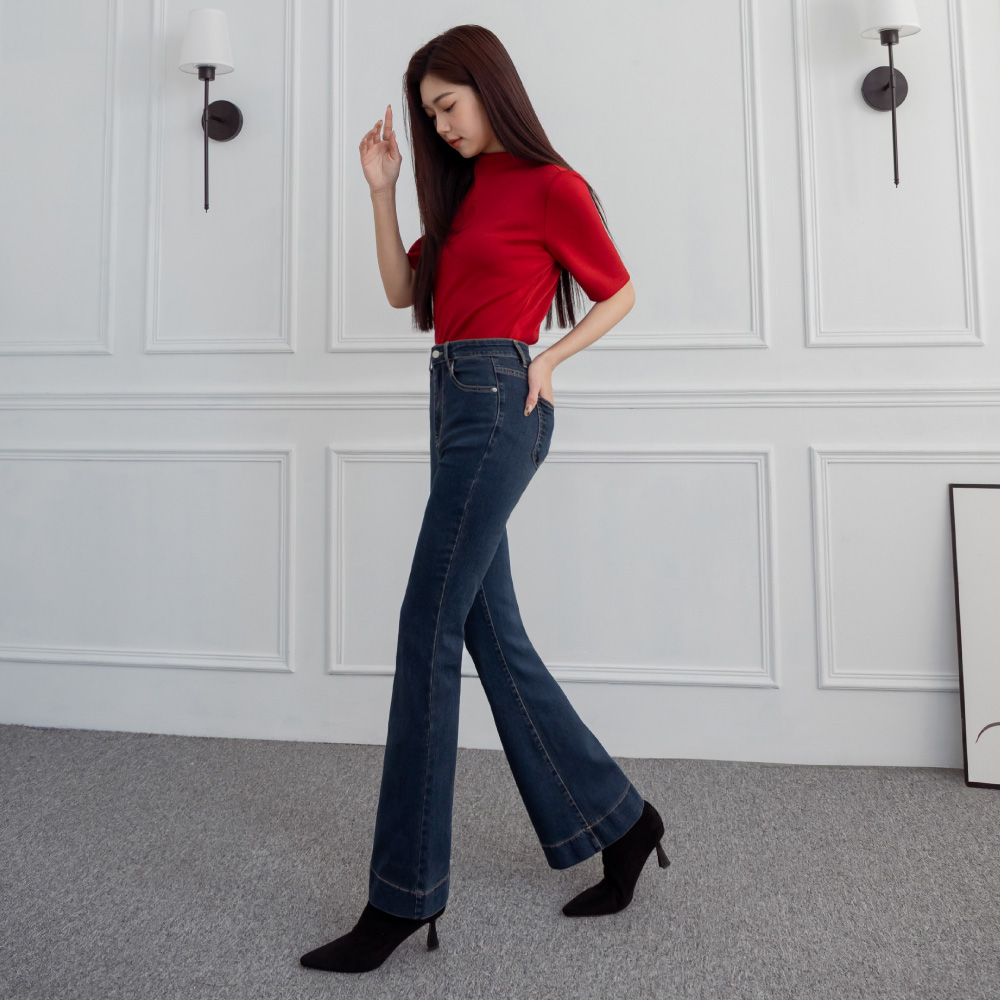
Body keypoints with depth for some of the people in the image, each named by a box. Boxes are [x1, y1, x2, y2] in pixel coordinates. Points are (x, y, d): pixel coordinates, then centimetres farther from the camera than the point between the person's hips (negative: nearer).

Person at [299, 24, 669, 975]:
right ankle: (618, 822, 20)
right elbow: (402, 289, 20)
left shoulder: (551, 186, 0)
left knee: (428, 632, -11)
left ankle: (405, 895, 0)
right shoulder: (468, 190, 22)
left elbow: (618, 291, 5)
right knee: (491, 634, 7)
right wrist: (381, 189, 12)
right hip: (456, 406, 9)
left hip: (497, 405, -9)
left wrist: (549, 358, -7)